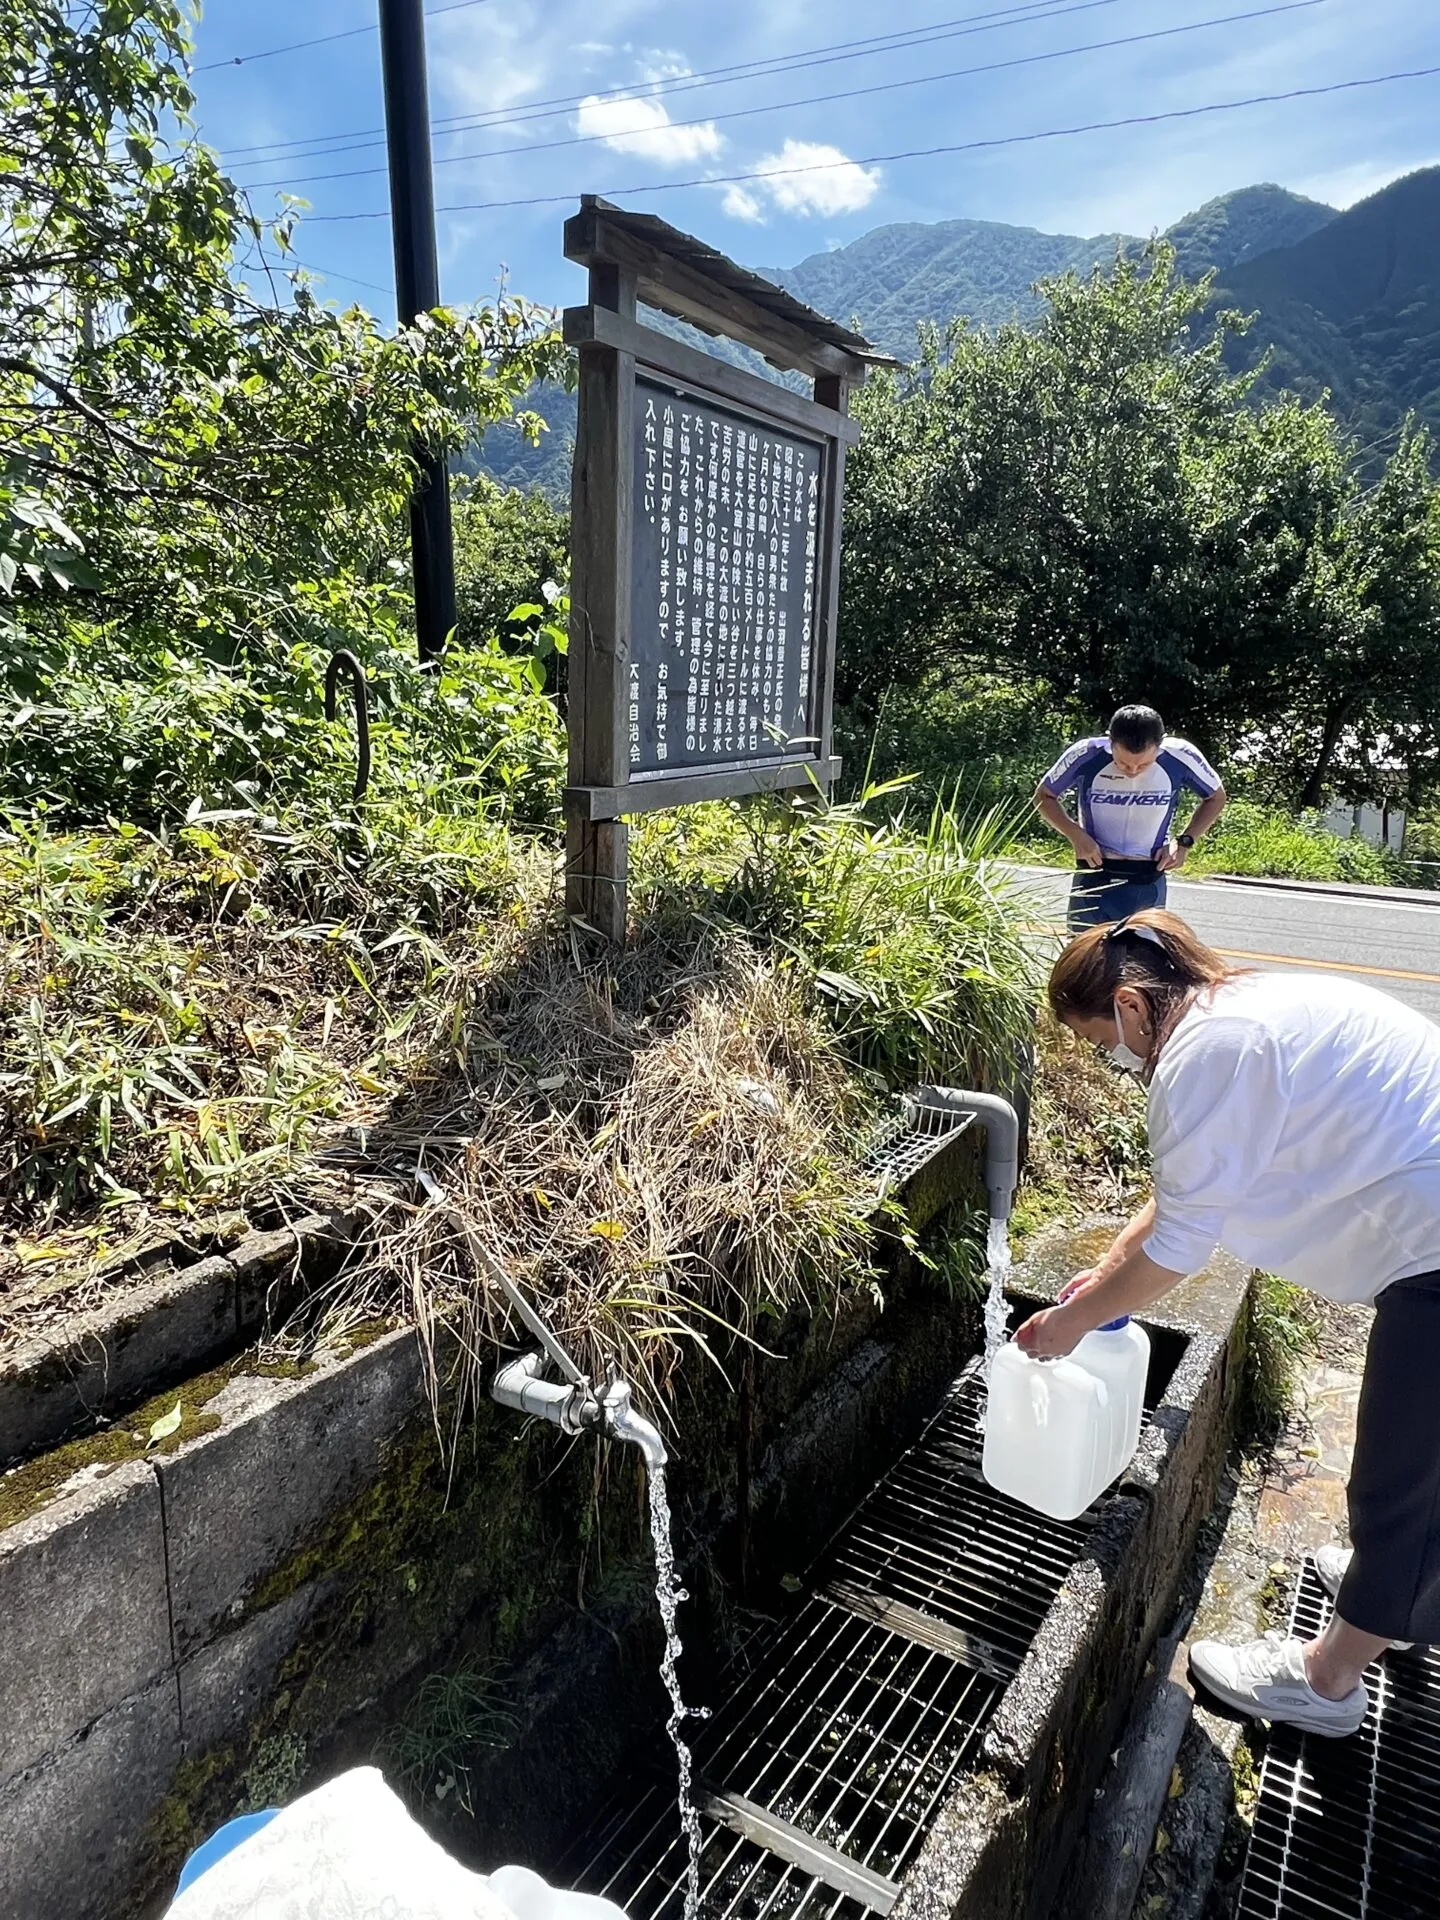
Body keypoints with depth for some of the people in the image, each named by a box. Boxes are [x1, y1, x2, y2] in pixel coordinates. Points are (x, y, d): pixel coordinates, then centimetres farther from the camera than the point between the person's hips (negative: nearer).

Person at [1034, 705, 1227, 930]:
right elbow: (1043, 795, 0)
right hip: (1094, 878, -1)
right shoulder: (1086, 755, -16)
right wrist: (1075, 834, -15)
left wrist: (1184, 842, -6)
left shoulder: (1180, 757, -12)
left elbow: (1216, 797, 7)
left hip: (1149, 883, 1)